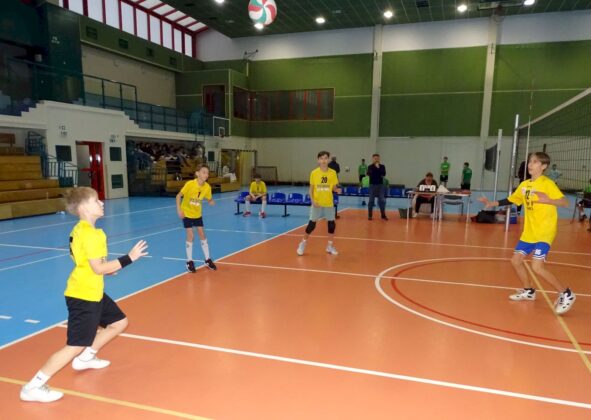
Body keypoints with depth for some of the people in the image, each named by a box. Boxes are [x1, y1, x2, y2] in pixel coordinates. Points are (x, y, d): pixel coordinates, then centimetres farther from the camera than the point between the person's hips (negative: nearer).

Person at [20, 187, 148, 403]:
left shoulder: (81, 229, 9)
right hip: (83, 296, -10)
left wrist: (107, 267, 12)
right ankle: (33, 387, 7)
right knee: (76, 346, -4)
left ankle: (85, 358, 34)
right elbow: (98, 268, -25)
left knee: (119, 322, 20)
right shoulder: (89, 234, -23)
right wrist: (129, 258, -22)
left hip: (92, 292, 10)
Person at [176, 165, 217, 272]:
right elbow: (178, 196, -18)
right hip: (186, 213, -4)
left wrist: (211, 202, -26)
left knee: (202, 234, 6)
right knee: (190, 236, -5)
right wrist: (179, 209, -25)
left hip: (197, 214, 4)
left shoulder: (207, 187, -15)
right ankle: (189, 261, 9)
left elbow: (209, 199, -2)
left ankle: (208, 260, 17)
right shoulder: (190, 184, -26)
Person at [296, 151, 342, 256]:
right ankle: (303, 244, 20)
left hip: (329, 203, 2)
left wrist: (337, 190, -19)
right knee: (312, 224, 2)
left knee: (331, 224, 5)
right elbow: (311, 188, 1)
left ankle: (330, 246, 22)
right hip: (317, 203, -1)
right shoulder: (314, 173, -5)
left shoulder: (333, 173, -3)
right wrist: (312, 200, -10)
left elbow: (334, 187, 3)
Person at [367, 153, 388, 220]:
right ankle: (370, 215, 9)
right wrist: (375, 167, -17)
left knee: (382, 200, 2)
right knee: (371, 200, 2)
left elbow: (384, 174, -9)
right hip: (372, 185, -1)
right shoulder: (370, 166, 2)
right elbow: (369, 174, -12)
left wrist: (378, 168, -15)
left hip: (380, 185, 1)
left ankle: (383, 215, 10)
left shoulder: (382, 166, 4)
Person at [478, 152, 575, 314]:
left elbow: (565, 202, -24)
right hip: (529, 232, 8)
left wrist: (547, 200, -41)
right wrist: (492, 203, 11)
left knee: (537, 267, -15)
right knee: (516, 260, 11)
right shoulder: (524, 185, 7)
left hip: (544, 232, -8)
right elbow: (511, 200, 19)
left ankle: (566, 294, 3)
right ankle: (528, 291, 30)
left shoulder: (547, 184, -15)